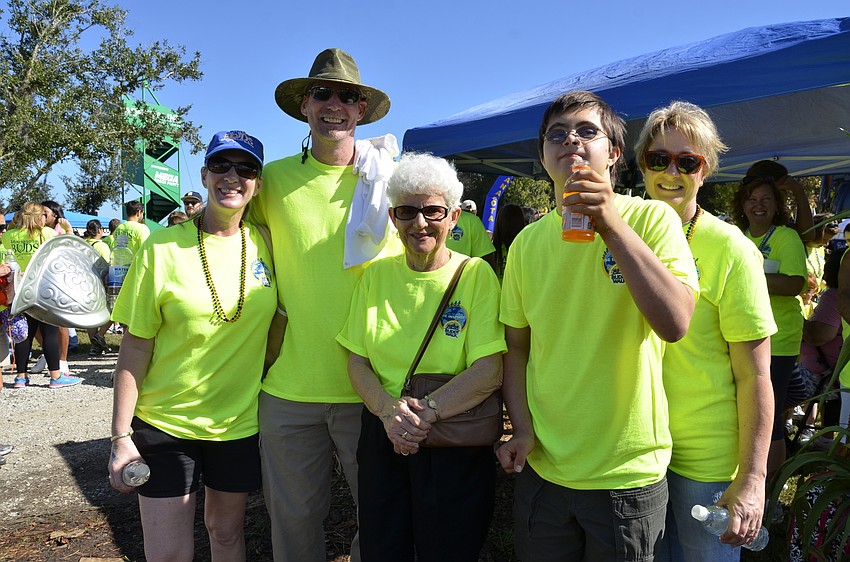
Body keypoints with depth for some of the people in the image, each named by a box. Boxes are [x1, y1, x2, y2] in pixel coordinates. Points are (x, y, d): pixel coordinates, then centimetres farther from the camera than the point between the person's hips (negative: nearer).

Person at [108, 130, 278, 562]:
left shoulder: (264, 244, -2)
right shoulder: (163, 247, -11)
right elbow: (136, 346, -8)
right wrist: (121, 436, -9)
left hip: (241, 421, 3)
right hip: (165, 423, -2)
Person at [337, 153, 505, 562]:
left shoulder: (476, 275, -8)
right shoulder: (376, 275, 2)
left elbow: (489, 373, -15)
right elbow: (357, 361, 2)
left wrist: (423, 414, -22)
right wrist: (388, 410, -16)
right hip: (382, 439, 3)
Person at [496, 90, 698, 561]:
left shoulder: (652, 218, -9)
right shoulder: (528, 242, 2)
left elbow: (675, 323, -22)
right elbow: (517, 345, 7)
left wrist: (612, 224, -25)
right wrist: (523, 429, -4)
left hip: (629, 474, -2)